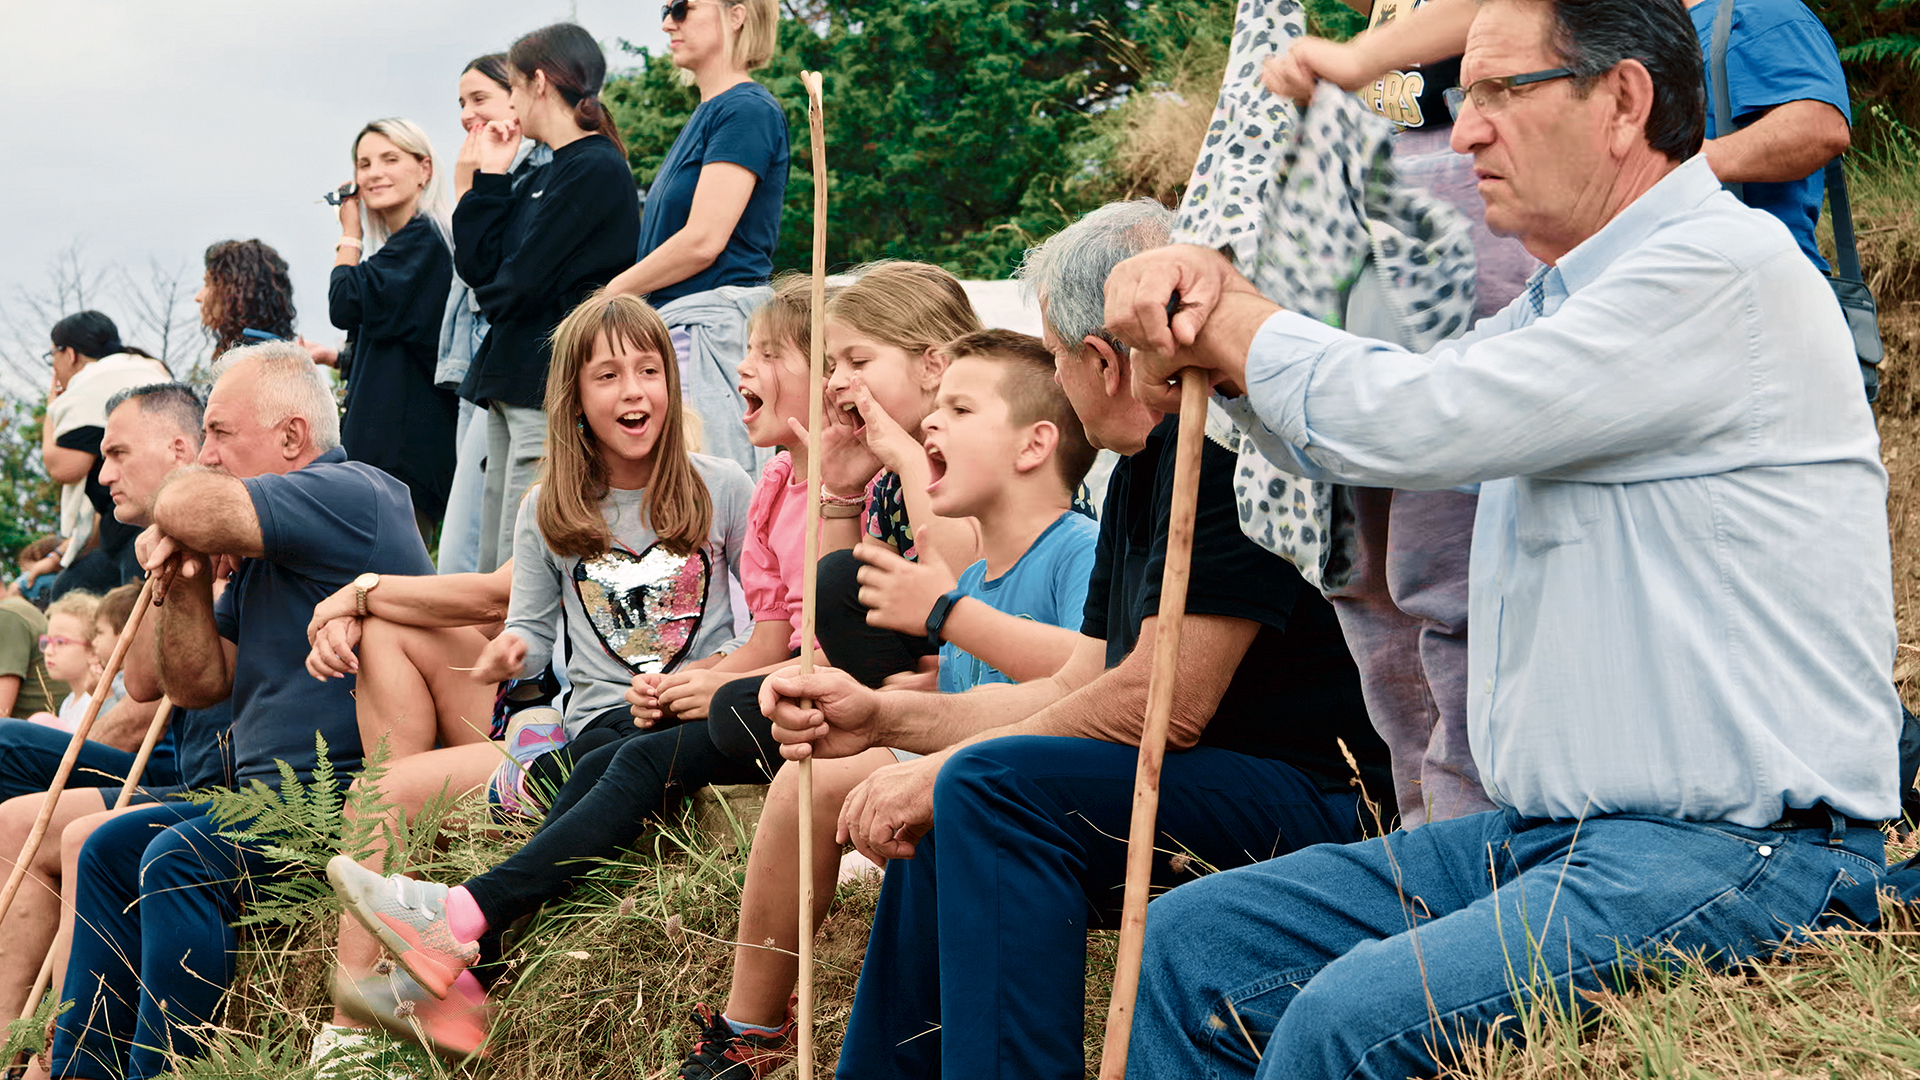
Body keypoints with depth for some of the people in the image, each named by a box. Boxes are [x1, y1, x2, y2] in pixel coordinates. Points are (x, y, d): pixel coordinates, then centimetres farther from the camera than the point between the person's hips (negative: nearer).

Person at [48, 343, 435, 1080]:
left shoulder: (346, 493, -12)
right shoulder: (266, 544, 19)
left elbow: (186, 509, -26)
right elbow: (198, 686, 17)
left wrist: (178, 525, -1)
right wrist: (186, 585, 0)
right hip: (277, 795, 11)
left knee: (181, 858, -26)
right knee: (111, 850, 11)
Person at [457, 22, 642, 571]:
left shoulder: (597, 169, -11)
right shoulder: (547, 176, 18)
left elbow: (522, 284, -16)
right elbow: (476, 264, 13)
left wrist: (493, 295, 6)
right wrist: (491, 174, 10)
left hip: (553, 386, -10)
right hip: (513, 387, 10)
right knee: (492, 570, 10)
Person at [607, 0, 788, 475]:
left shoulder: (746, 111, -10)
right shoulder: (706, 114, 21)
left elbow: (704, 240, -17)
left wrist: (615, 293, -6)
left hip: (715, 324, -10)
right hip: (682, 328, 10)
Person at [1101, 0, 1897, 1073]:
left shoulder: (1725, 267, -13)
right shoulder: (1565, 302, 20)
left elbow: (1417, 421, -17)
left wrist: (1231, 324, 0)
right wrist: (1212, 296, 2)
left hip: (1736, 854, -10)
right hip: (1548, 837, 10)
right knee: (1189, 946, 1)